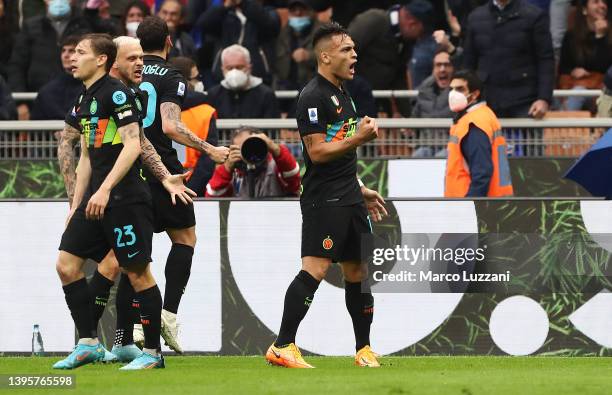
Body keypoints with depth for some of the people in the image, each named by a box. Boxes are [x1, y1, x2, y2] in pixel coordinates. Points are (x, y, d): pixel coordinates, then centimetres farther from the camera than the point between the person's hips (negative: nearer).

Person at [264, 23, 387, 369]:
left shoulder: (342, 94, 19)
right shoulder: (314, 97, -11)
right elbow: (318, 152, -17)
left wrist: (361, 191, 25)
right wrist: (359, 138, -19)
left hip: (349, 198, 10)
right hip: (323, 200, -10)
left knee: (358, 271, 10)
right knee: (315, 269, -16)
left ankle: (364, 350, 17)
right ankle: (282, 347, -16)